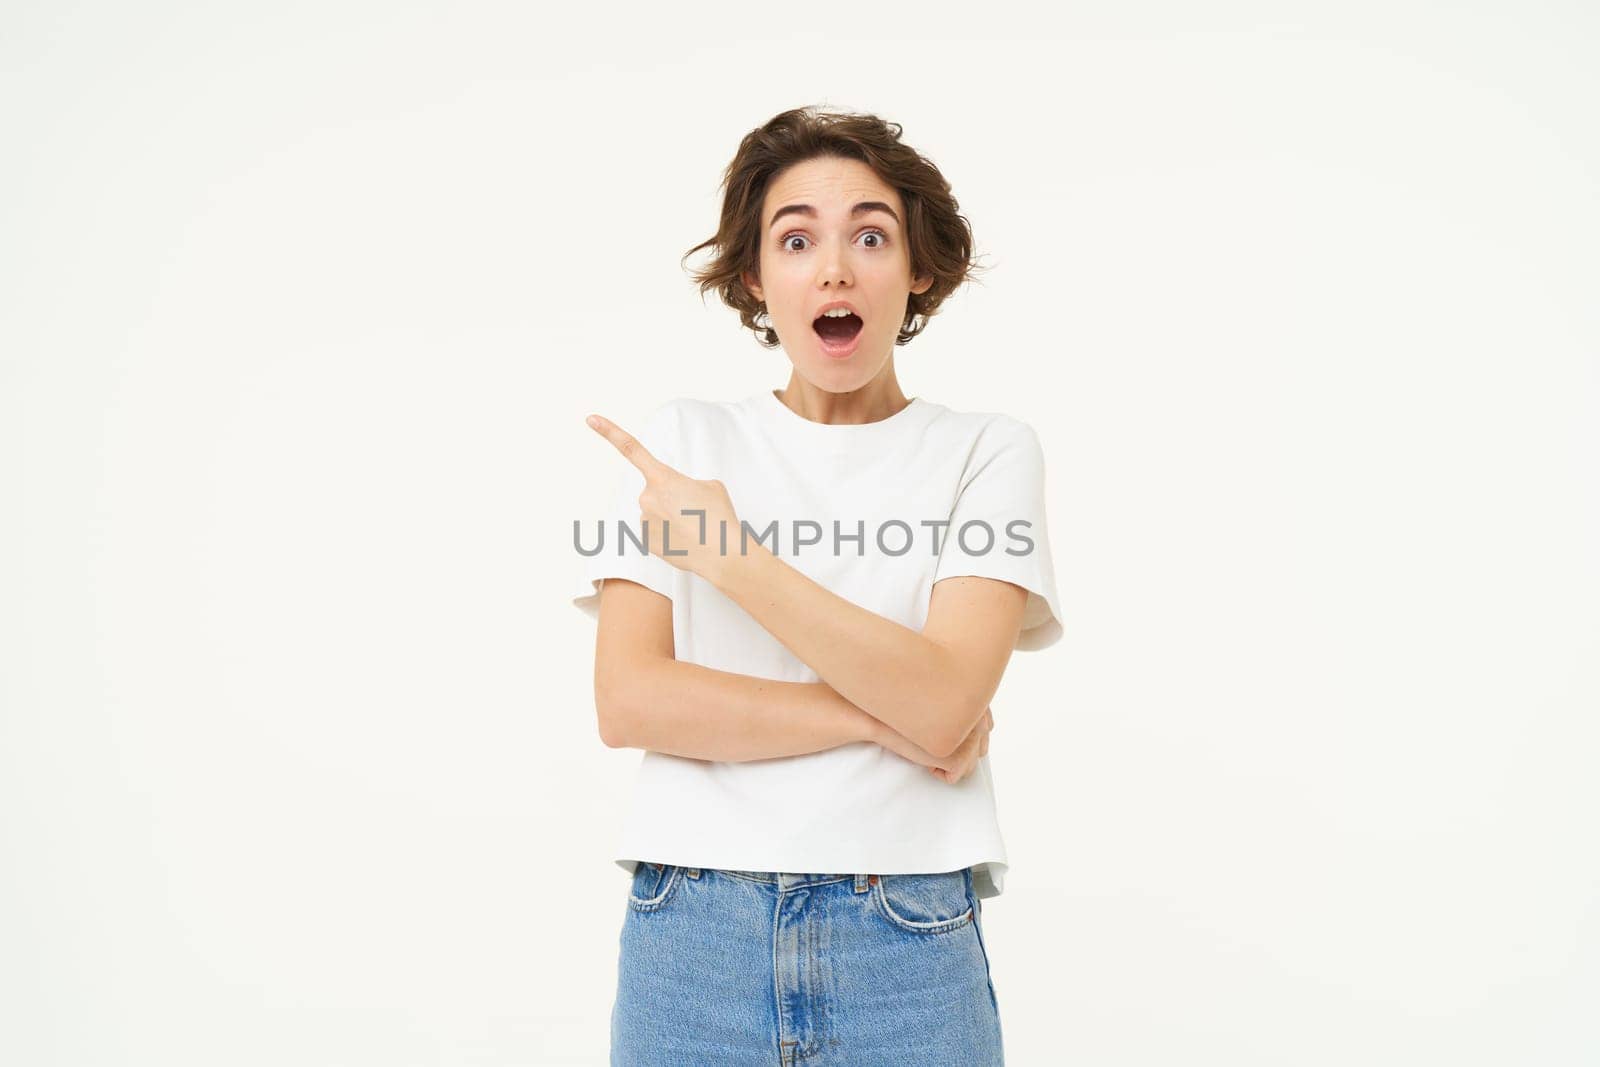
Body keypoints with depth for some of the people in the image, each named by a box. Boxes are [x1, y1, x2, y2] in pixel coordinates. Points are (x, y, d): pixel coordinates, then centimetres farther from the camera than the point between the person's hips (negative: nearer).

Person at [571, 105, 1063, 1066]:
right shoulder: (684, 439, 4)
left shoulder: (988, 452, 0)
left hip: (908, 949, -1)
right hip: (691, 942, 2)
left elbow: (944, 706, -14)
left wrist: (720, 548, -13)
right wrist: (882, 715, -12)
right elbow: (628, 702, -6)